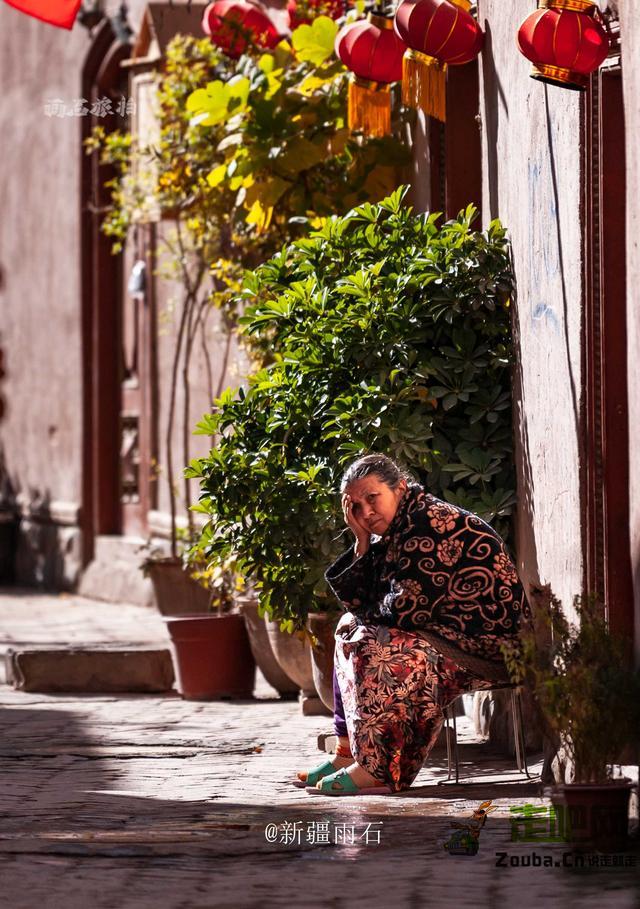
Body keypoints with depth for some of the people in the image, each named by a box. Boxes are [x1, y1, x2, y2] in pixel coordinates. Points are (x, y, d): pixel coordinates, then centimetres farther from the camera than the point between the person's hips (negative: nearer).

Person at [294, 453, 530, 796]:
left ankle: (376, 768, -26)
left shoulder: (429, 525, -19)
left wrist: (366, 617, -2)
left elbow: (406, 607, -23)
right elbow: (360, 605, 9)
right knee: (350, 629, 12)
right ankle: (349, 753, 9)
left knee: (373, 646, -25)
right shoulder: (395, 533, 12)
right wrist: (362, 542, -1)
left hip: (485, 643, -11)